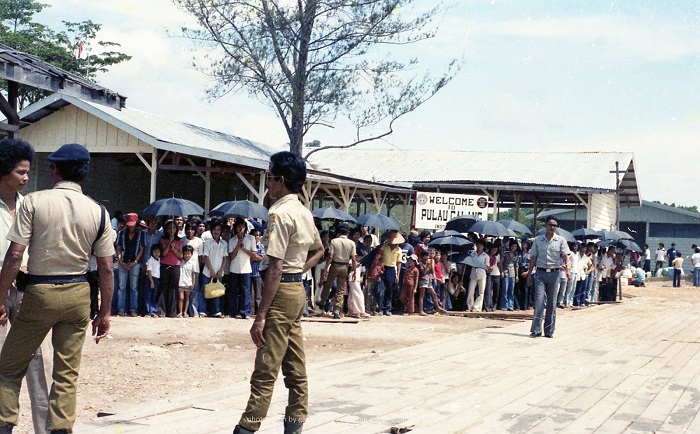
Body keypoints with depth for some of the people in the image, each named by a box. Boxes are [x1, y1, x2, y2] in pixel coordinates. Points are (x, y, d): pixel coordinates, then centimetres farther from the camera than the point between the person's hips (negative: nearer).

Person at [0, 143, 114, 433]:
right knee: (67, 374, 9)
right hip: (78, 294, 3)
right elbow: (106, 269, 0)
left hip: (39, 292, -2)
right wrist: (104, 313, 9)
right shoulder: (98, 212, 0)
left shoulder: (34, 202, -8)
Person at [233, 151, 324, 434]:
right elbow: (318, 250, 30)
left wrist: (261, 315, -20)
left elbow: (275, 268, -21)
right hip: (298, 289, 9)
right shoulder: (304, 213, 12)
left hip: (281, 292, -9)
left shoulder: (280, 213, -16)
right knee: (295, 367, 11)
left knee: (265, 369, -9)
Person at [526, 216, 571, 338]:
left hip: (554, 273, 0)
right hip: (541, 273, 0)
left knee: (552, 303, 4)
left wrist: (568, 269, -23)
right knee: (539, 300, -11)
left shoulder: (561, 240, 3)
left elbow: (565, 256, -5)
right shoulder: (538, 240, 6)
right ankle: (536, 329, -12)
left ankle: (549, 330, 10)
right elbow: (533, 258, 11)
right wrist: (529, 274, 9)